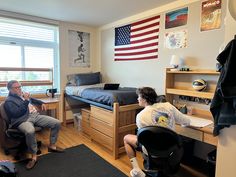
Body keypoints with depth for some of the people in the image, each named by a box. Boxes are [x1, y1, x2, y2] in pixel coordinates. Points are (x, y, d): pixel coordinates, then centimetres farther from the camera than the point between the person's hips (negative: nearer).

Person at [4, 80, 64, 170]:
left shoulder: (22, 94, 20)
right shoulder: (9, 101, -3)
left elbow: (32, 99, 40)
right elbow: (17, 113, -17)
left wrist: (41, 103, 25)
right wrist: (25, 101, -18)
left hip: (36, 115, 8)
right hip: (23, 120, -7)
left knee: (56, 123, -6)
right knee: (30, 131, -43)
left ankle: (52, 146, 10)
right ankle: (34, 156, -22)